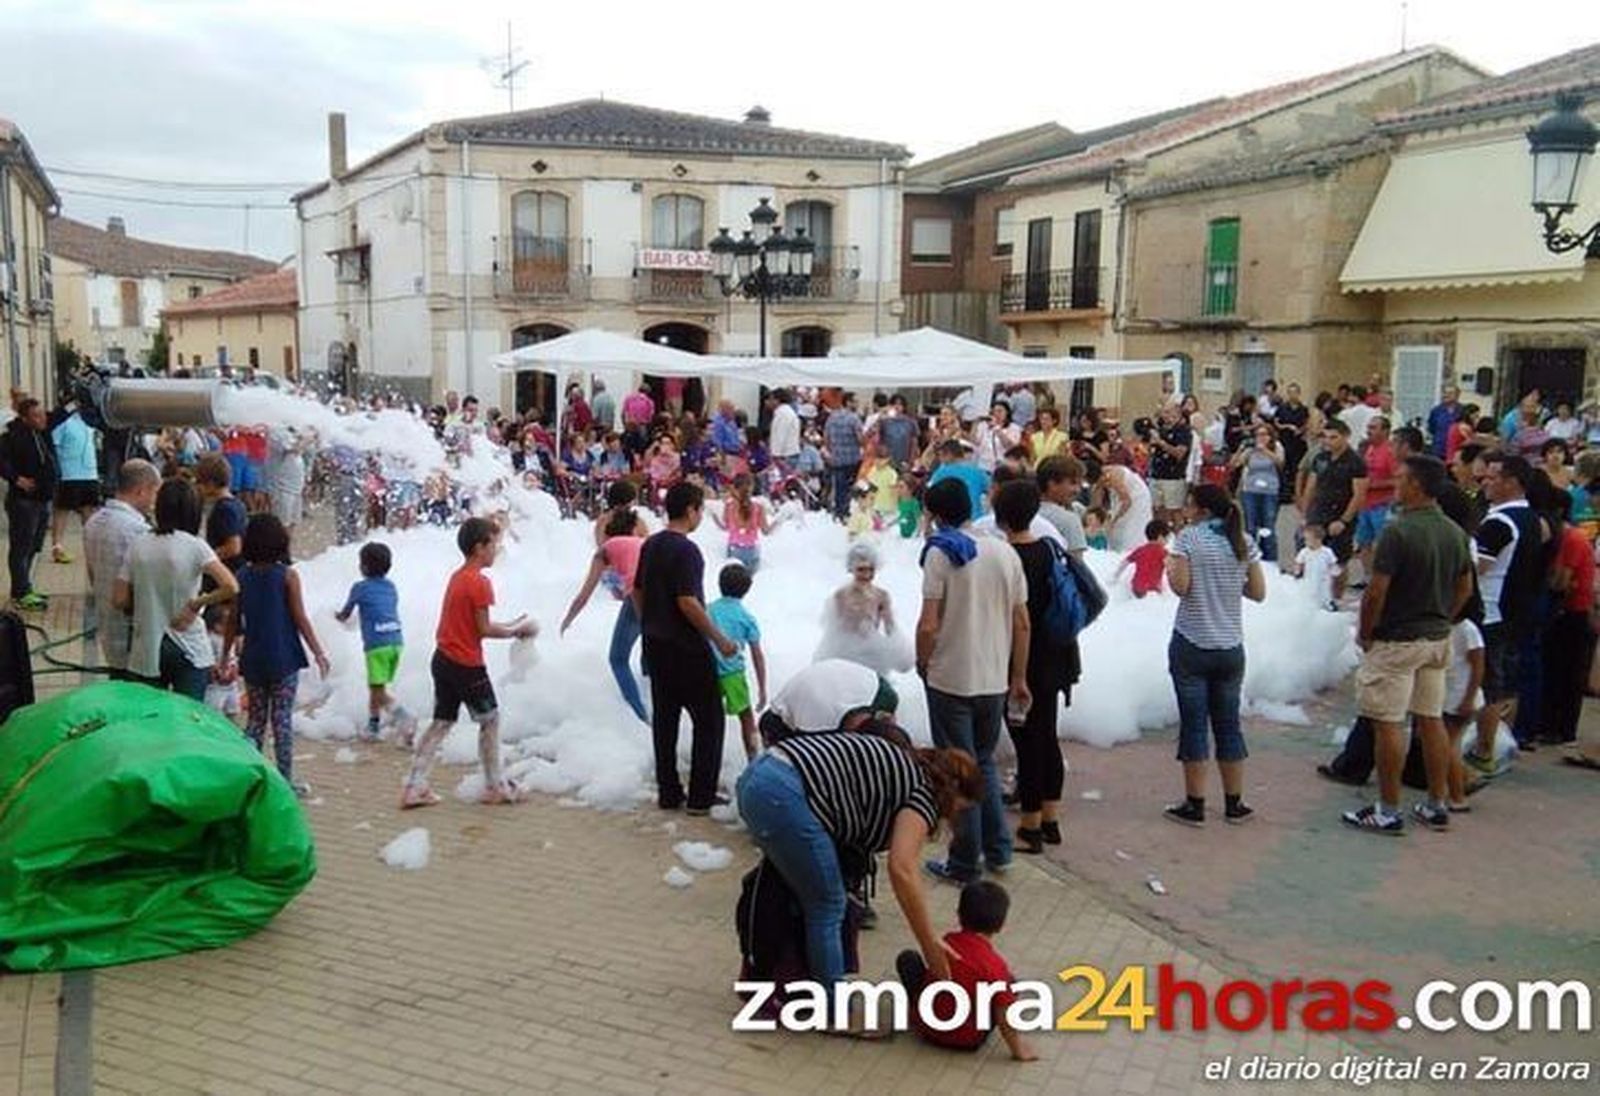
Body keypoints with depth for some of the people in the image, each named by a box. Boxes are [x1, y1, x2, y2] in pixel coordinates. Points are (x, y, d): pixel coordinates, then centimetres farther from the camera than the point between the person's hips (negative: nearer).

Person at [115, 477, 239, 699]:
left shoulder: (137, 546, 0)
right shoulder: (195, 547, -9)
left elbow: (119, 600, 0)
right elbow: (231, 587, -20)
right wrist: (196, 605, -8)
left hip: (146, 652, 3)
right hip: (189, 651, -3)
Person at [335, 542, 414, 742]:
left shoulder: (360, 588, 0)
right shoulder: (391, 586, 14)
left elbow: (345, 615, 15)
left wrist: (338, 616, 39)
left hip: (377, 644, -6)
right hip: (396, 641, 6)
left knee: (378, 691, -7)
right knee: (376, 687, 19)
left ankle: (404, 718, -27)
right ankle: (372, 727, 24)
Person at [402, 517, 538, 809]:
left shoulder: (457, 577, 13)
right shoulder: (480, 582, -15)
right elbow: (484, 629, -16)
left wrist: (511, 626, 15)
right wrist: (518, 631, -4)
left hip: (442, 659, 8)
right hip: (467, 664, -8)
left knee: (442, 722, 13)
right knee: (490, 720, 7)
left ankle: (414, 787, 10)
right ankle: (495, 786, 14)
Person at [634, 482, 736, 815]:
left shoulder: (650, 545, 8)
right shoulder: (685, 550, -18)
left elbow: (638, 592, 14)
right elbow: (687, 602, -23)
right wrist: (719, 638, -16)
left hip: (655, 645, 8)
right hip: (686, 647, -8)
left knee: (664, 718, 12)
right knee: (709, 719, 2)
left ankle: (668, 793, 17)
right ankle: (701, 797, 2)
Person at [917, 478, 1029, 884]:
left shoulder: (941, 553, -12)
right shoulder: (1005, 553, 3)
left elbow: (929, 625, -17)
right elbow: (1022, 623, 6)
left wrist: (923, 664, 1)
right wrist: (1019, 677, 14)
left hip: (951, 679, -5)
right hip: (995, 680, 5)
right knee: (985, 763, 22)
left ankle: (964, 863, 13)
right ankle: (997, 850, 25)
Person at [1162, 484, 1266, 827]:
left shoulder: (1189, 537, -9)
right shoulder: (1244, 542, 3)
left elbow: (1180, 586, -16)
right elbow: (1258, 593, 4)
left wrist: (1169, 567, 4)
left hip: (1191, 646, -4)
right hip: (1230, 647, 4)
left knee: (1194, 723, 2)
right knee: (1228, 724, 13)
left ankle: (1195, 805, 5)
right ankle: (1235, 804, 19)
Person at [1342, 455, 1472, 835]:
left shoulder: (1398, 531, -19)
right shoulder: (1455, 532, 5)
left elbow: (1376, 592, -20)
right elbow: (1465, 588, 14)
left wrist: (1364, 634, -6)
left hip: (1396, 642, -8)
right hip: (1437, 639, 8)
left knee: (1388, 724, -1)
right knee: (1432, 719, 14)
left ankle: (1388, 812, 5)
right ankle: (1437, 806, 22)